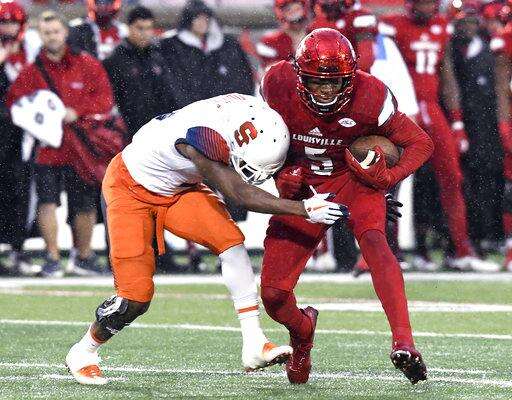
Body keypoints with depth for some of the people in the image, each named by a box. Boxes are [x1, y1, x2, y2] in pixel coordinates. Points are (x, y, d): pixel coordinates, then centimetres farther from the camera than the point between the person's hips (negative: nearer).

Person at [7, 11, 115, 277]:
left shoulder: (87, 65, 4)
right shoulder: (32, 71, 5)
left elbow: (104, 98, 0)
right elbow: (14, 102, 5)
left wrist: (77, 112, -13)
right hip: (46, 149, 0)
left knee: (85, 204, 6)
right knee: (47, 201, -9)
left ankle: (85, 255, 22)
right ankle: (52, 257, -2)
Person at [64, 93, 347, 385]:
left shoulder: (255, 115, -19)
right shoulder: (205, 134, -41)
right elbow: (239, 194, -38)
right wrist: (304, 209, -40)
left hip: (178, 189, 6)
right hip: (131, 190, -6)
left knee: (231, 240, -19)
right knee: (136, 296, -11)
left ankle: (255, 345, -18)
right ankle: (84, 352, 16)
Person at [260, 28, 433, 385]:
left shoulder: (369, 97, -24)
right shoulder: (278, 84, -19)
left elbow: (420, 144, -12)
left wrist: (388, 178, -27)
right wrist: (284, 171, -9)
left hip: (353, 178, -2)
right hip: (302, 185, 2)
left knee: (373, 239, -35)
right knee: (273, 295, -5)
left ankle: (404, 345, -41)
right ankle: (303, 330, 32)